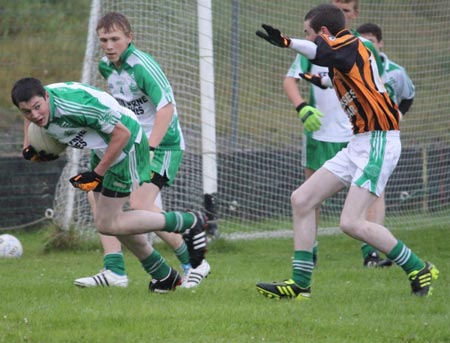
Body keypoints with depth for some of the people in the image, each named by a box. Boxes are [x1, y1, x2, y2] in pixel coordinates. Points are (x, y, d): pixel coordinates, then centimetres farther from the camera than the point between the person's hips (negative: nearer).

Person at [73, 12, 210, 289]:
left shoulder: (142, 66, -20)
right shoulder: (106, 66, 6)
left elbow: (166, 106, -28)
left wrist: (150, 148, -35)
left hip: (163, 143, -9)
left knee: (140, 203, -22)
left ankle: (193, 263, -9)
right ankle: (114, 271, -2)